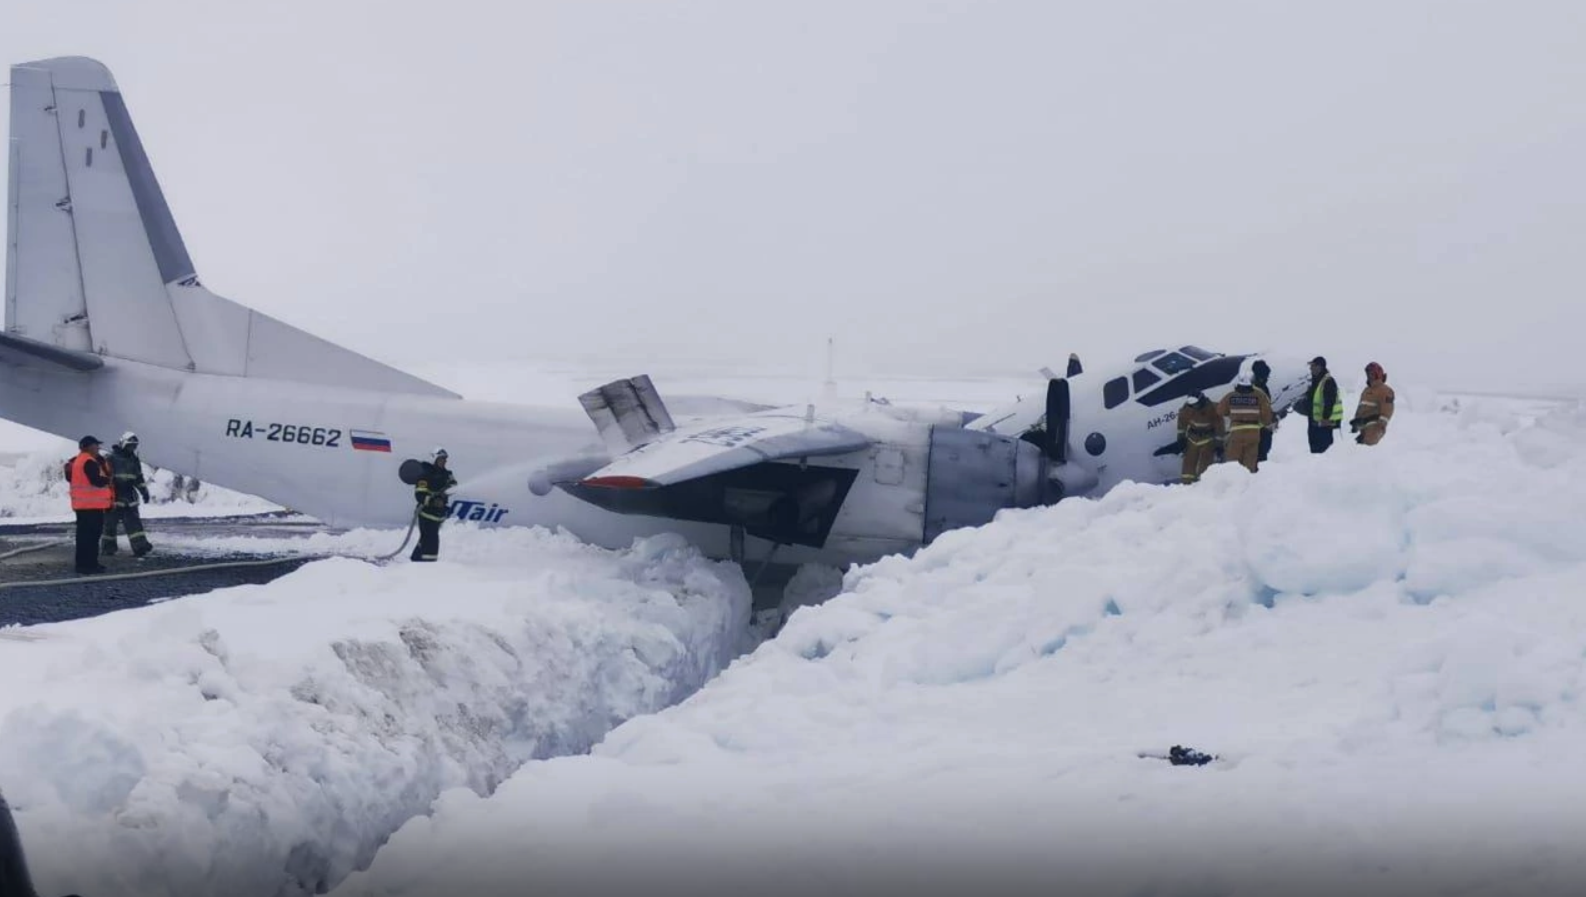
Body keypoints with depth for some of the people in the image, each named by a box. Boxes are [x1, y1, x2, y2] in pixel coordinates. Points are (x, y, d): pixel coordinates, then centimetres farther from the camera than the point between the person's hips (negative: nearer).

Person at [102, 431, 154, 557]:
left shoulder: (134, 460, 13)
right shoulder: (112, 458, -9)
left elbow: (139, 477, 22)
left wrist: (144, 491, 16)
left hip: (129, 496, 5)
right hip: (114, 496, -5)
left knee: (134, 521, -3)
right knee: (110, 522, 3)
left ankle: (140, 546, -9)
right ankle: (107, 547, 13)